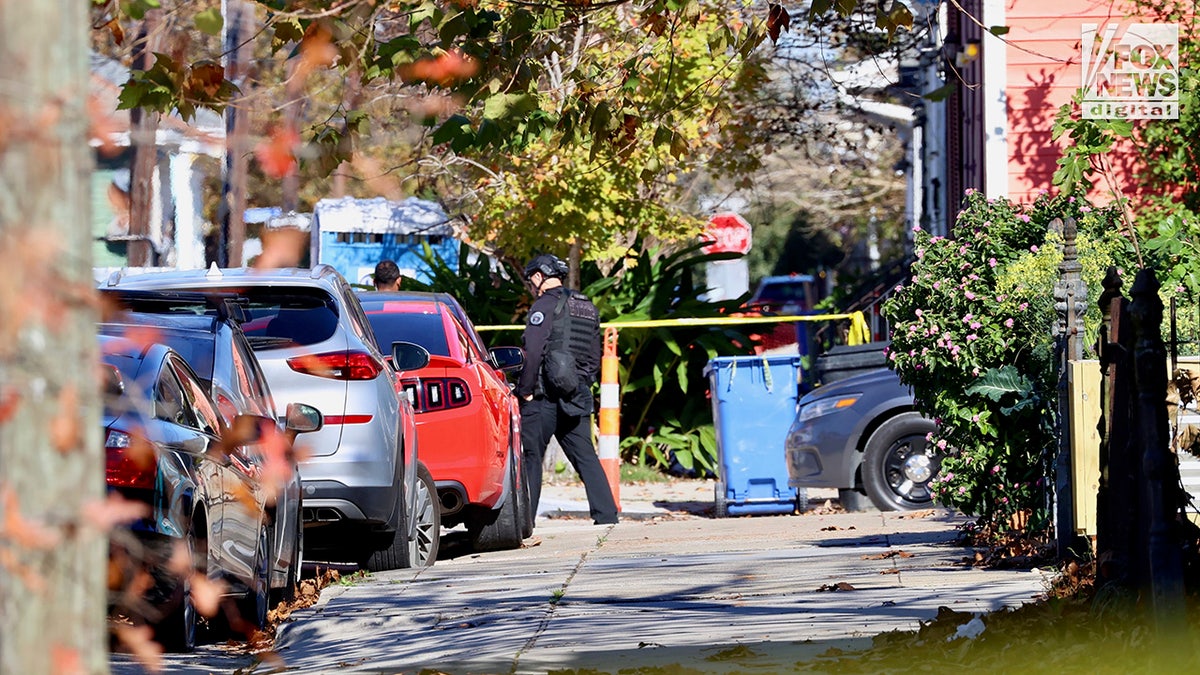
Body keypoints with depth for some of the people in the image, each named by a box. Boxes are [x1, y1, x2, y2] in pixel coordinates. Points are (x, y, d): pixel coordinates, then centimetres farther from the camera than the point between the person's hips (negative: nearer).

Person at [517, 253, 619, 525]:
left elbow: (534, 352, -15)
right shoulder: (587, 308, 18)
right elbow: (594, 357, 21)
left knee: (531, 457, 0)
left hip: (544, 398, -7)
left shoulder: (545, 306, -8)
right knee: (586, 457, 5)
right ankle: (606, 515, -4)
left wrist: (525, 390, -10)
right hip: (576, 398, 7)